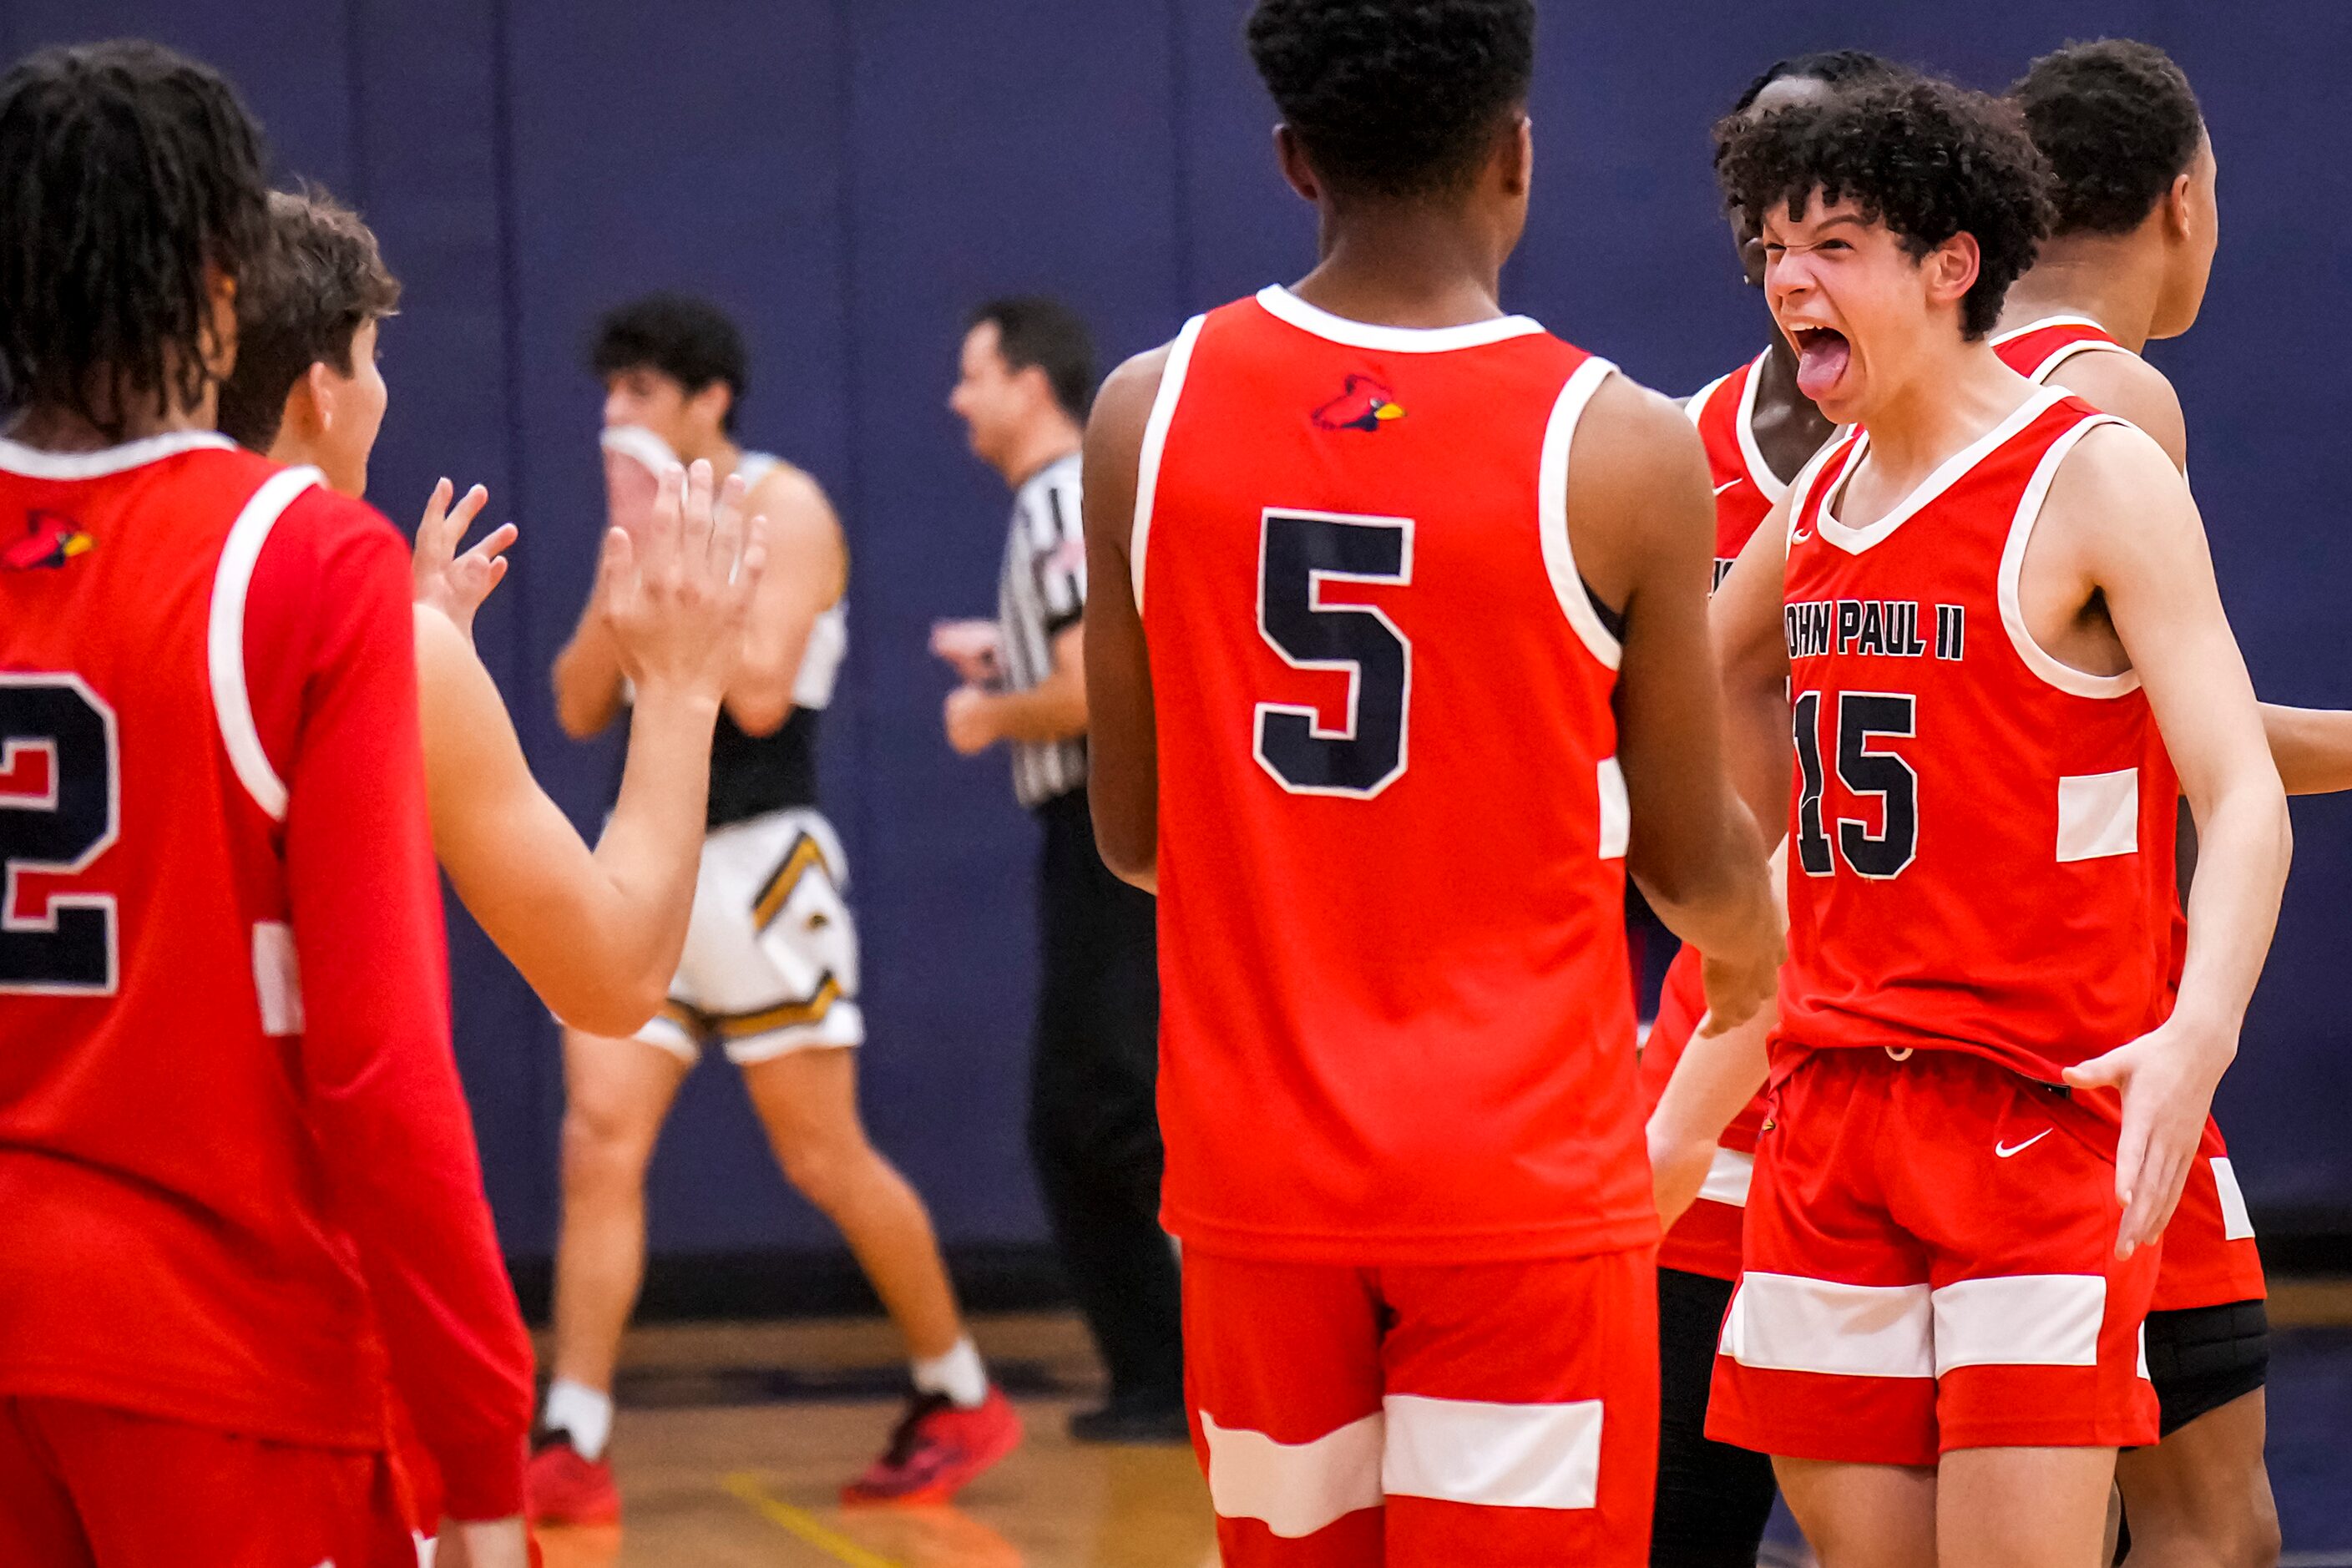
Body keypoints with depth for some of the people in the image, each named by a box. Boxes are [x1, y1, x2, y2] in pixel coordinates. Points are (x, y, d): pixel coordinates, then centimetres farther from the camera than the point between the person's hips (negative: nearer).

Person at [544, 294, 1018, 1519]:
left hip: (756, 867, -7)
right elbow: (580, 708, 9)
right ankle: (571, 1451, -7)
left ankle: (961, 1400, 18)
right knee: (597, 1142, -5)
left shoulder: (782, 509, -8)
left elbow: (760, 694, -20)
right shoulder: (653, 518, 14)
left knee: (824, 1159, 2)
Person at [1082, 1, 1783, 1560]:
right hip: (1523, 1180, -4)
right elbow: (1692, 863, 0)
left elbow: (1134, 833, 7)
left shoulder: (1148, 413, -2)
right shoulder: (1618, 448, -10)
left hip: (1257, 1175, 4)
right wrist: (1754, 953, 24)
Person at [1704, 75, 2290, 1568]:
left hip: (2047, 1111, -6)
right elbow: (1727, 672, 35)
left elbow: (2246, 800, -17)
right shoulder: (1824, 496, 11)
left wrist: (2199, 1035, -32)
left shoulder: (2097, 476, -9)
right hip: (1834, 1104, 6)